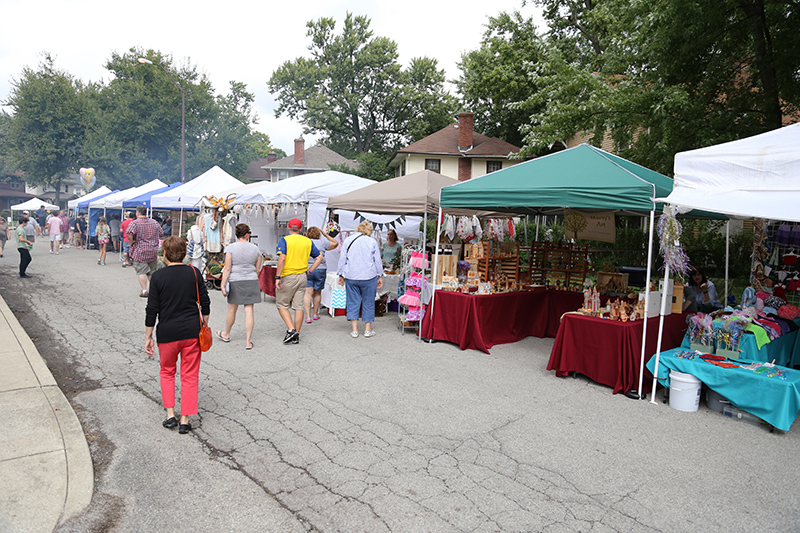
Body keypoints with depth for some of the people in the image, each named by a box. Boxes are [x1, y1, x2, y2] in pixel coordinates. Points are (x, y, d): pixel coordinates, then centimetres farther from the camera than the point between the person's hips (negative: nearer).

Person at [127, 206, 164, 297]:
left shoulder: (135, 223, -8)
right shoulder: (154, 222, 8)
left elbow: (129, 233, -25)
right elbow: (161, 234, 15)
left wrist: (132, 242, -12)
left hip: (140, 251, -4)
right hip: (153, 252, 5)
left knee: (141, 272, 0)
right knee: (152, 272, 14)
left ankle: (144, 291, -5)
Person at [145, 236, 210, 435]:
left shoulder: (158, 276, -6)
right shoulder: (194, 273, -2)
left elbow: (152, 309, -5)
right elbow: (205, 303, 3)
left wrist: (148, 337, 3)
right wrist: (205, 326, 18)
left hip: (167, 332, -1)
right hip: (192, 331, 1)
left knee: (167, 372, 21)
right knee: (189, 375, 9)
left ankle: (170, 414, 16)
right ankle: (185, 420, 12)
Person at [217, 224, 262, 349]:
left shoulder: (230, 248, -7)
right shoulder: (255, 248, 2)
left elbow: (227, 269, -11)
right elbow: (258, 269, 8)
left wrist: (223, 284, -7)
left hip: (235, 282, -1)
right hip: (252, 282, 2)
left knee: (232, 310, 14)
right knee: (249, 311, 1)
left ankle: (226, 334, 35)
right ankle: (248, 342, 1)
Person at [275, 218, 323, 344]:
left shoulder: (284, 240, -7)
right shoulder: (308, 241, 8)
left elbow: (282, 259, -18)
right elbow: (319, 257, 10)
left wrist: (277, 277, -16)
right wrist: (309, 270, 10)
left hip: (287, 277, -4)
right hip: (302, 277, 5)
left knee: (282, 305, 8)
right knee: (298, 306, 8)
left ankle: (291, 330, -6)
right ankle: (296, 336, 12)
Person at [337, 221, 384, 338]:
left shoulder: (348, 240, 4)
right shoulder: (372, 242, -2)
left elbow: (342, 259, 6)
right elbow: (378, 261, 1)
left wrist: (341, 275, 13)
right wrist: (380, 276, 9)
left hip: (351, 276, 2)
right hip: (368, 276, -1)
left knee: (353, 302, 8)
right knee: (368, 302, 9)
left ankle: (354, 329, 6)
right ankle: (368, 329, 14)